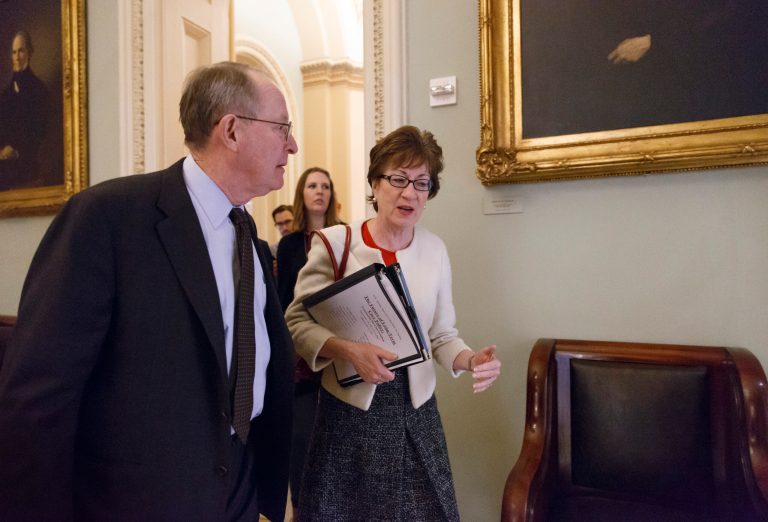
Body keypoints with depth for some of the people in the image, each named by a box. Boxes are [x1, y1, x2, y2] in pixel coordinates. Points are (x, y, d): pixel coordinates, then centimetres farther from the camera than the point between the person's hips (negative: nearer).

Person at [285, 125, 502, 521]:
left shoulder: (435, 249, 0)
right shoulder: (334, 242, -10)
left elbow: (442, 335, 4)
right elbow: (296, 322, -9)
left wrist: (471, 360, -15)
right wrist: (348, 350, -26)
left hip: (415, 411, 3)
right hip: (349, 411, -2)